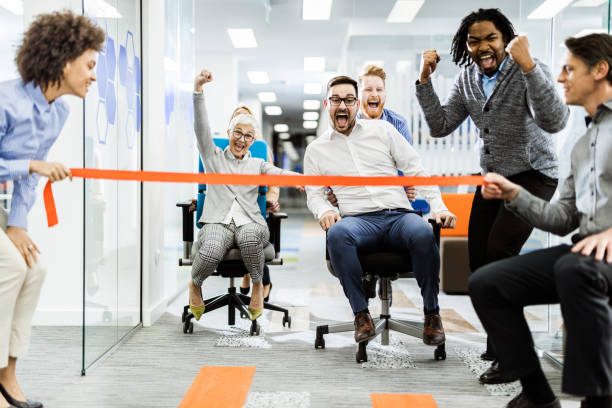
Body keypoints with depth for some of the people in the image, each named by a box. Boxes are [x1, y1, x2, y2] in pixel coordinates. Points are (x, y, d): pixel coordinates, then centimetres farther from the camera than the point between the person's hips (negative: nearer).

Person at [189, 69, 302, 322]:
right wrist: (198, 90, -8)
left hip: (249, 222, 1)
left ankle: (257, 285, -9)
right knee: (212, 251, -35)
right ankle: (195, 285, 0)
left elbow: (277, 173, 2)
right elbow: (201, 128, 6)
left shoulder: (257, 164, 22)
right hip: (217, 221, -1)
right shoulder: (213, 157, 19)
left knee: (250, 237, -38)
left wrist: (299, 177, -22)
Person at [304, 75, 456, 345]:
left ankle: (432, 313, -16)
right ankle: (361, 314, -24)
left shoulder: (382, 130, 16)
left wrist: (439, 206, 0)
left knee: (423, 233, -35)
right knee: (337, 234, -37)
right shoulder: (316, 150, 18)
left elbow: (416, 171, 13)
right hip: (358, 219, 0)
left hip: (399, 214, 1)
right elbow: (314, 194, 16)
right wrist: (324, 210, -9)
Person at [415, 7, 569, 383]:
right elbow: (440, 127, 0)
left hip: (533, 176, -7)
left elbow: (554, 121, -34)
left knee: (500, 250, -25)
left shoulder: (530, 72, -18)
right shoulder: (468, 79, 2)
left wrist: (527, 65, -42)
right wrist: (425, 81, -9)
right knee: (479, 261, 8)